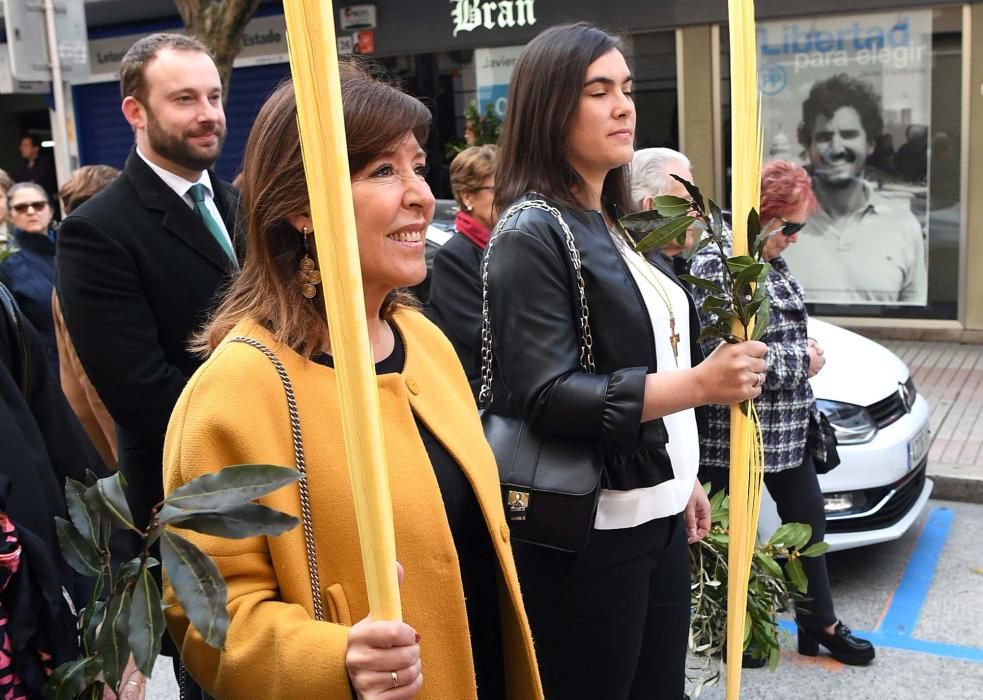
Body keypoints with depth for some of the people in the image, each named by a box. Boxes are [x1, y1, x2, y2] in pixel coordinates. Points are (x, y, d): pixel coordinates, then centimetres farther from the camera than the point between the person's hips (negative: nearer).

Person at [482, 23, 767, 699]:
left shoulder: (619, 226, 12)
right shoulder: (531, 233, -14)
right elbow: (542, 396, -22)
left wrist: (683, 478, 20)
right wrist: (699, 384, -28)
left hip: (656, 511, 8)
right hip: (585, 529, -8)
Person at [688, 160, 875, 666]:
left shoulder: (769, 260, 10)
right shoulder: (718, 263, -19)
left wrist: (804, 353, 4)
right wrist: (801, 360, -16)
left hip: (787, 427, 10)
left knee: (808, 519, 18)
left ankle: (820, 625, 34)